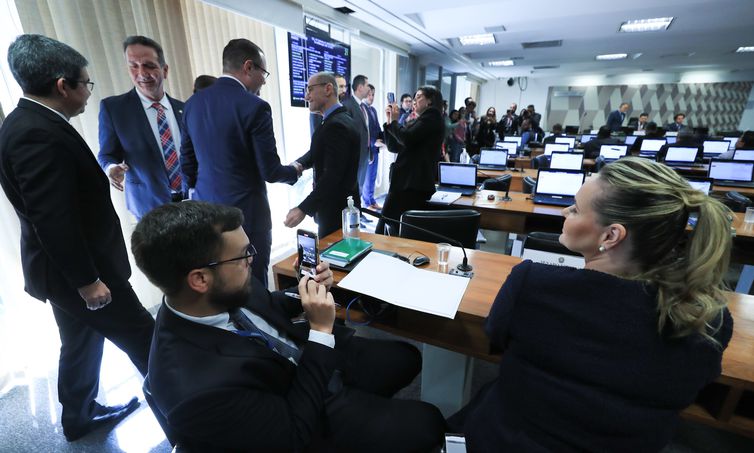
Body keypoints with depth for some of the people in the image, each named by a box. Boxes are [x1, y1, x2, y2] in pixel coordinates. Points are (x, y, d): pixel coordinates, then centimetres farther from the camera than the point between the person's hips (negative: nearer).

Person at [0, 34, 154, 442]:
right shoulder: (39, 134, -25)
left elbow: (60, 206, 12)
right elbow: (53, 222, -26)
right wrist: (88, 279, -21)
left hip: (67, 268, 10)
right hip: (76, 271, -10)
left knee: (81, 343, 24)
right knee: (143, 339, 5)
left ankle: (78, 416, 44)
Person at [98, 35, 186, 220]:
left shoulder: (182, 108, 5)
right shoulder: (112, 107, -3)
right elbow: (107, 154, 1)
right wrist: (111, 168, -21)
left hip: (190, 199, 3)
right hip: (149, 204, -2)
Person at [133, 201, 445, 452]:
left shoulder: (224, 298, -16)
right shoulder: (198, 389, -37)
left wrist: (307, 292, -13)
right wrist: (322, 329, -29)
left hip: (302, 359, 6)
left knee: (407, 357, 16)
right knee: (426, 423, 1)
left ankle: (364, 403, 39)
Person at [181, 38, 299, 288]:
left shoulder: (193, 102, 6)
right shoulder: (254, 106, -15)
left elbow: (187, 163, 11)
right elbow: (270, 171, -14)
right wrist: (295, 171, 7)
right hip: (246, 214, -7)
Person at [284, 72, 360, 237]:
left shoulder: (336, 125, -21)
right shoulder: (337, 120, 12)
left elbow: (332, 176, -28)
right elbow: (316, 154, 13)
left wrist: (303, 209, -30)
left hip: (337, 210, -9)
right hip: (340, 205, 9)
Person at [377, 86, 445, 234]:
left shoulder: (432, 115, -1)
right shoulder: (419, 120, 25)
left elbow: (407, 138, -16)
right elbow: (394, 147, 19)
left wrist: (394, 121, 1)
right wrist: (389, 121, 9)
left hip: (413, 184, -9)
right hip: (407, 181, 9)